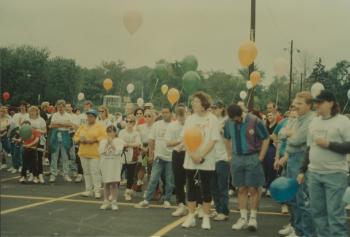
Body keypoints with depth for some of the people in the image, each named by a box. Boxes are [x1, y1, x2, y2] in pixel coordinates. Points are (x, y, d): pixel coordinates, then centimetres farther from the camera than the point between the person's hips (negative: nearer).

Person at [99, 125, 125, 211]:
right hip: (105, 163, 2)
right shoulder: (103, 141, 8)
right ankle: (106, 201, 15)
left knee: (114, 183, -3)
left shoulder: (119, 141, 1)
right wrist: (107, 144, -9)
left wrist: (112, 143, -11)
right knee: (106, 183, 6)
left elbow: (118, 151, -12)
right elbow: (101, 152, -5)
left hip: (115, 164, -2)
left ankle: (114, 202, 3)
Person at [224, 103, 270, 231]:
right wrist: (230, 155, 10)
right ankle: (243, 218, 15)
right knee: (241, 189, 8)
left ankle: (253, 218, 10)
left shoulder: (255, 121, -14)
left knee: (253, 189, -1)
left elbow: (266, 139, -6)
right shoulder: (228, 123, -1)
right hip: (237, 158, 4)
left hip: (252, 158, -4)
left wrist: (260, 158, -8)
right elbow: (227, 139, 17)